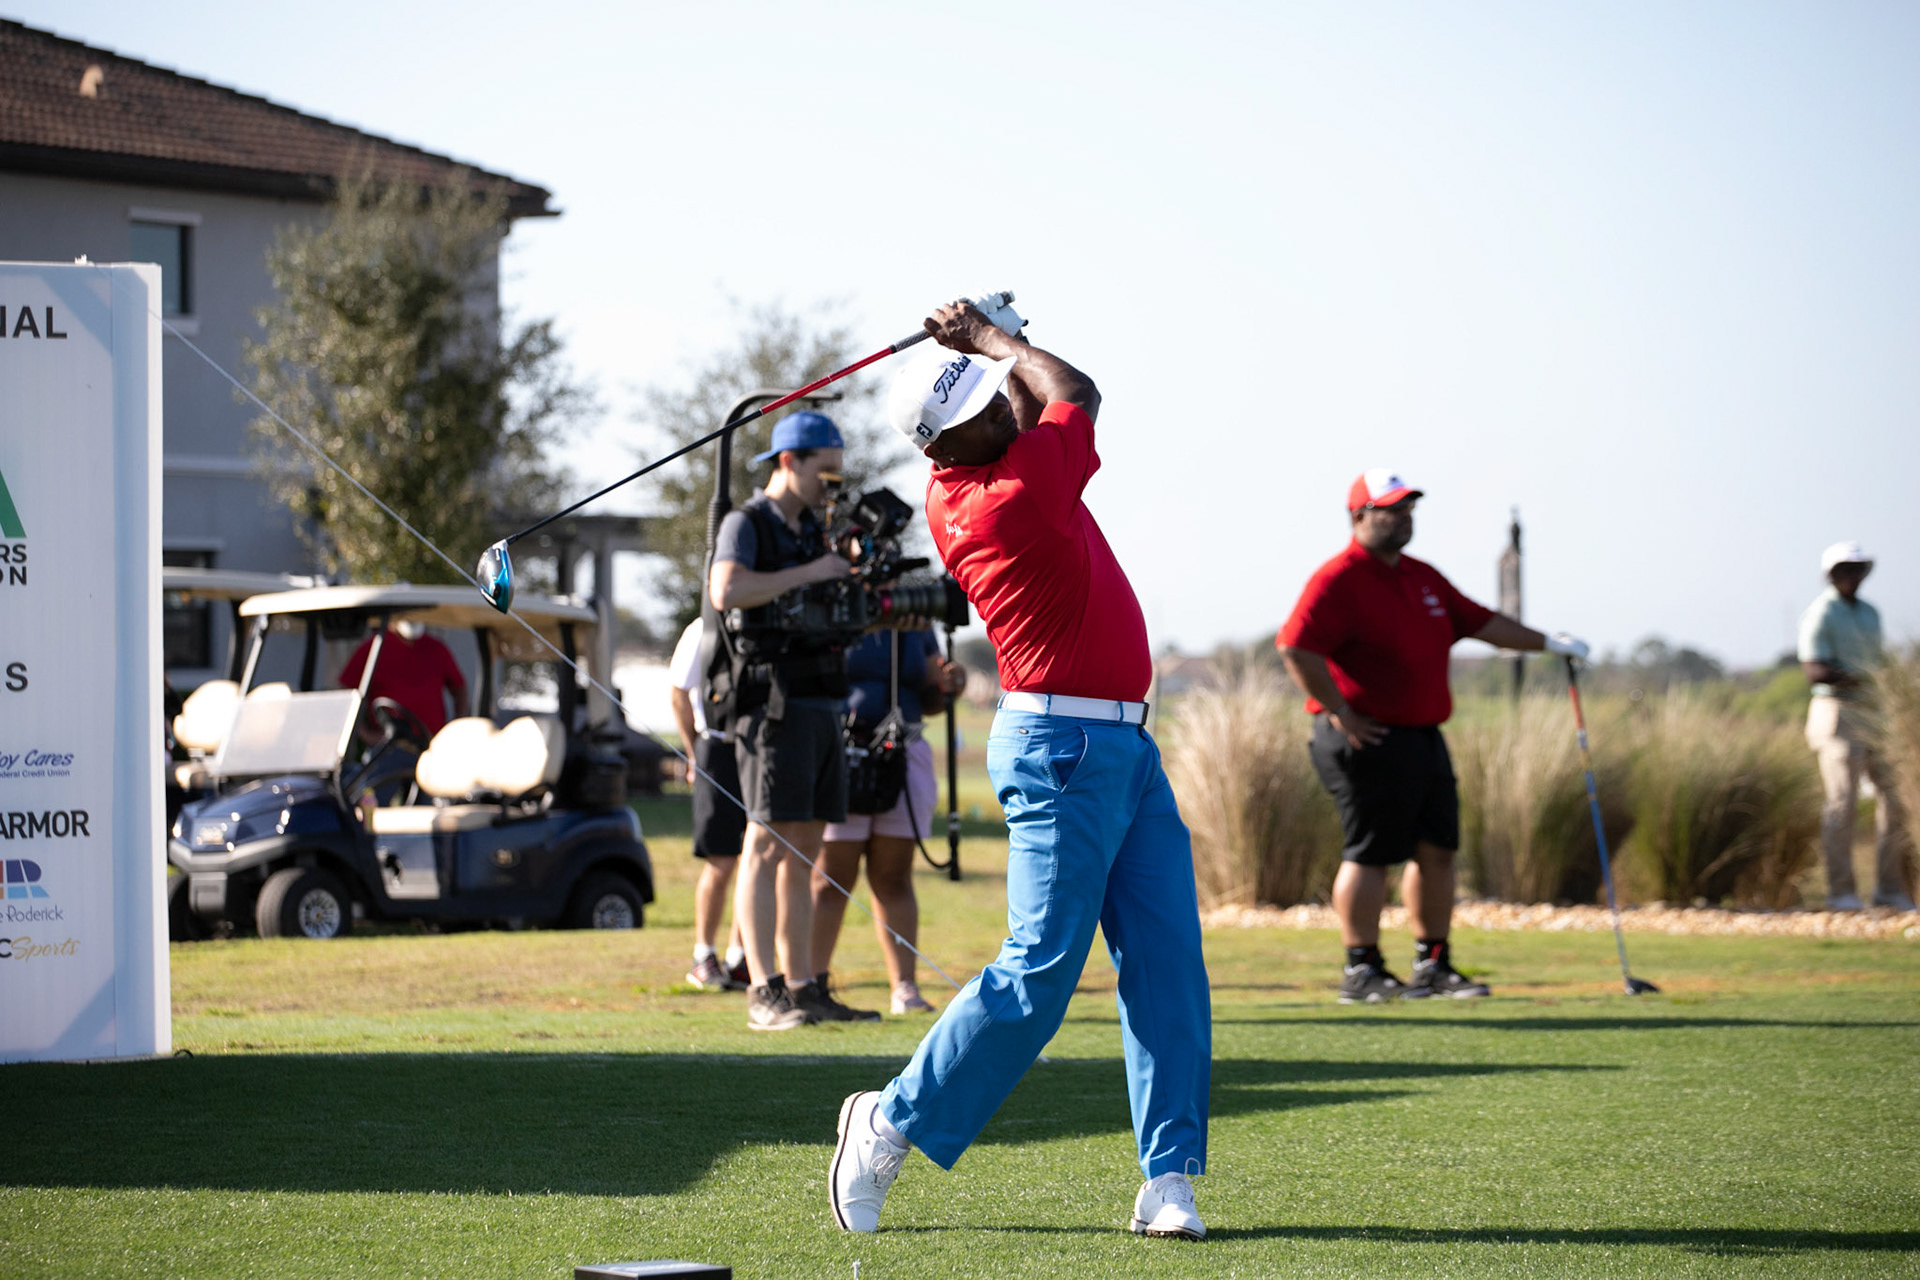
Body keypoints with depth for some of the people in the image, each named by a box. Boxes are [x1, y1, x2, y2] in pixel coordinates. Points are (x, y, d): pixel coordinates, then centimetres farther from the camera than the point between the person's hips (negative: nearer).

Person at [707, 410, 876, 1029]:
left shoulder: (812, 532, 20)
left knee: (803, 848, 8)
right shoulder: (746, 524, -5)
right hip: (775, 701, -8)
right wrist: (808, 573, -19)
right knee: (767, 843, -10)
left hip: (823, 705, 8)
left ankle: (802, 986, 9)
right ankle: (764, 994, -13)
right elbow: (727, 591, -25)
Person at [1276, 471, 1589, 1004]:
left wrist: (1547, 642, 20)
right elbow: (1296, 647, -21)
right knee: (1370, 853, -6)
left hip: (1424, 737, 9)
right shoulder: (1339, 580, -12)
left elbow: (1478, 621, 24)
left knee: (1437, 850, 9)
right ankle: (1361, 973, 1)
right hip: (1370, 740, -9)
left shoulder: (1422, 577, 16)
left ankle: (1434, 965, 17)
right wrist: (1339, 714, -18)